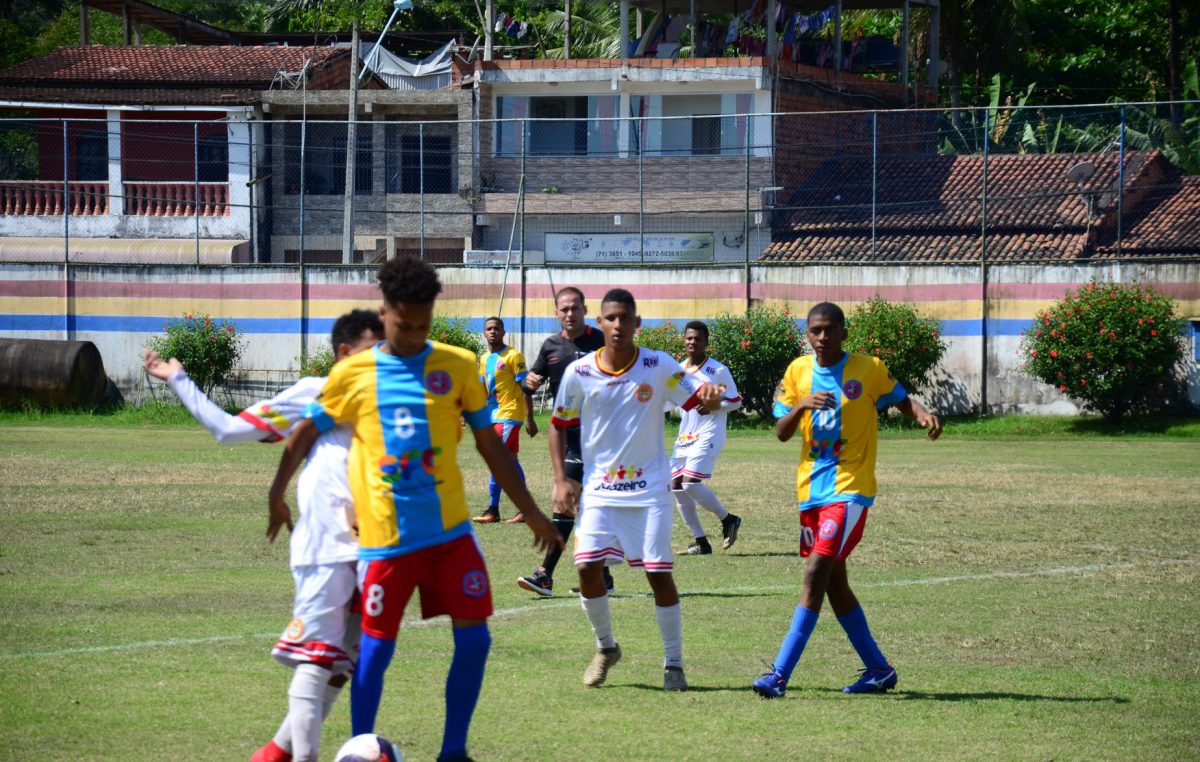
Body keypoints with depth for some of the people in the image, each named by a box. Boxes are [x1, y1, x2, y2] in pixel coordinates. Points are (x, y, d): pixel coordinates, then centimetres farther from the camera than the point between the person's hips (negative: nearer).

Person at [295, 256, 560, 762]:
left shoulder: (457, 366, 3)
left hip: (450, 530, 2)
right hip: (384, 537, -2)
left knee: (473, 639, -3)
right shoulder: (352, 374, 0)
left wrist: (532, 513, 10)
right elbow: (307, 432, 12)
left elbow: (489, 444, 9)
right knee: (376, 648, 1)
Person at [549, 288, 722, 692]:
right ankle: (605, 647, 16)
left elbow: (699, 399, -6)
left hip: (649, 488, -1)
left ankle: (673, 663, 8)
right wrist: (561, 480, -1)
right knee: (587, 566, -8)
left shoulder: (659, 367, -7)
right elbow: (558, 425, 7)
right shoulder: (579, 373, -4)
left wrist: (711, 397, -31)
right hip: (598, 488, 1)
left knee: (659, 573, -4)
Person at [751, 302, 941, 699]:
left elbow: (902, 400, 9)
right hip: (812, 488, 6)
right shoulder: (798, 371, 6)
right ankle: (878, 669, 24)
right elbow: (781, 432, 5)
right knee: (833, 583, 10)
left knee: (817, 570, -17)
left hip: (850, 488, -6)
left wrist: (923, 413, -14)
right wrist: (801, 406, -16)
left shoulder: (868, 369, -4)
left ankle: (780, 674, -21)